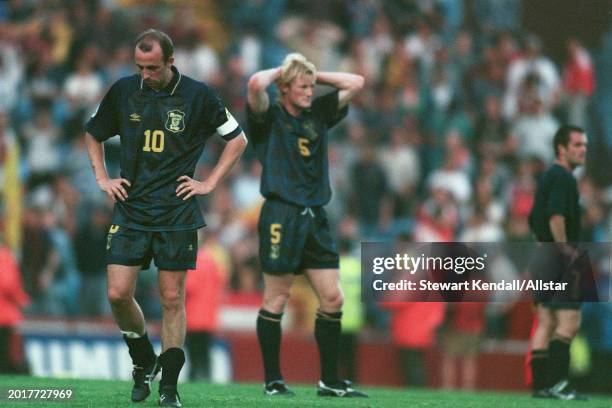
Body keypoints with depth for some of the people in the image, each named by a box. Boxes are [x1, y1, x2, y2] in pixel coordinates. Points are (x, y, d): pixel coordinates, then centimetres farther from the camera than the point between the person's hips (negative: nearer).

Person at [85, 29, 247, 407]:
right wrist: (103, 178, 9)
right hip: (131, 211, 2)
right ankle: (144, 362, 18)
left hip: (177, 215, -2)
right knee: (119, 294, -7)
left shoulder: (197, 95, -3)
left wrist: (210, 183, 1)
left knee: (173, 299, -1)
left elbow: (238, 138, 7)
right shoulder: (123, 91, 3)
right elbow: (94, 135, 21)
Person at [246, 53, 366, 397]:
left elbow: (356, 83, 18)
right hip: (281, 216, -6)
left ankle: (330, 381, 8)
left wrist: (314, 75, 13)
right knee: (276, 300, -1)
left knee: (333, 299, 2)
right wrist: (281, 71, -1)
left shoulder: (319, 114, 16)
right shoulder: (269, 117, 0)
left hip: (316, 217, 6)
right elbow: (256, 84, -19)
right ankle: (273, 381, 6)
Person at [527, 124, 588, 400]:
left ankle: (540, 385, 7)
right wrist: (565, 249, -22)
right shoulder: (563, 177, -11)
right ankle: (556, 381, -16)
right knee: (569, 322, -11)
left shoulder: (548, 177, 20)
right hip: (559, 262, -10)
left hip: (543, 256, 10)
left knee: (545, 324, 8)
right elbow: (556, 217, -24)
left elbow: (533, 220, 24)